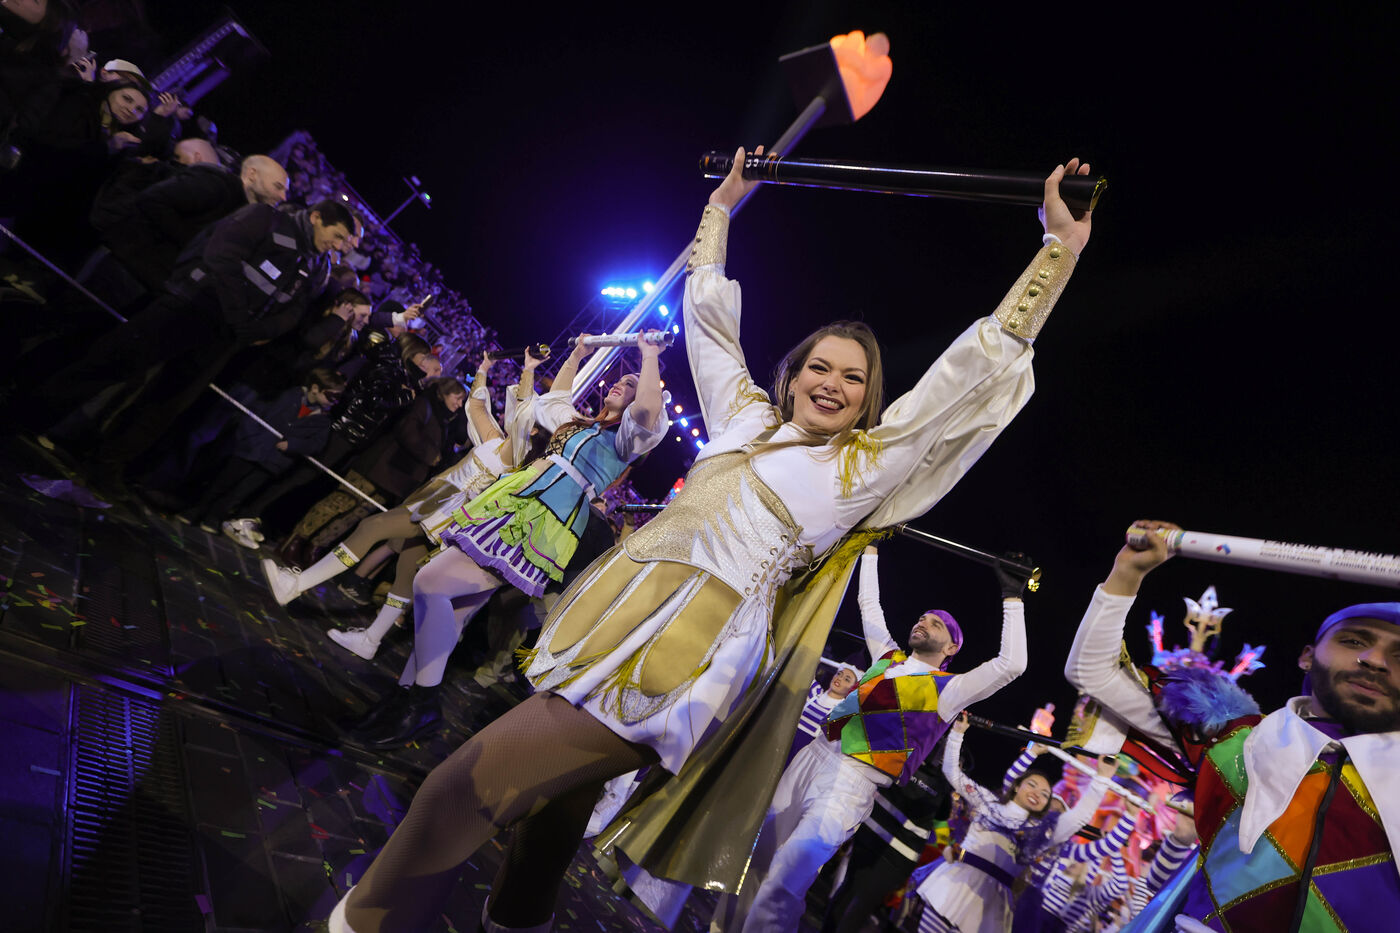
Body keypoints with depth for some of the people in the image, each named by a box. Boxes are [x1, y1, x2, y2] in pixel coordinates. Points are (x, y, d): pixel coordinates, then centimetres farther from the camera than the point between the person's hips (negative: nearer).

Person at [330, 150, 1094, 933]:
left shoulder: (867, 464, 5)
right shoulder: (745, 417, 17)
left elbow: (978, 365, 2)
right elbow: (709, 310, 25)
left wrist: (1061, 249, 4)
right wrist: (723, 205, 31)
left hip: (691, 655, -6)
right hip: (614, 616, 6)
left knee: (468, 785, -12)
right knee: (555, 789, 19)